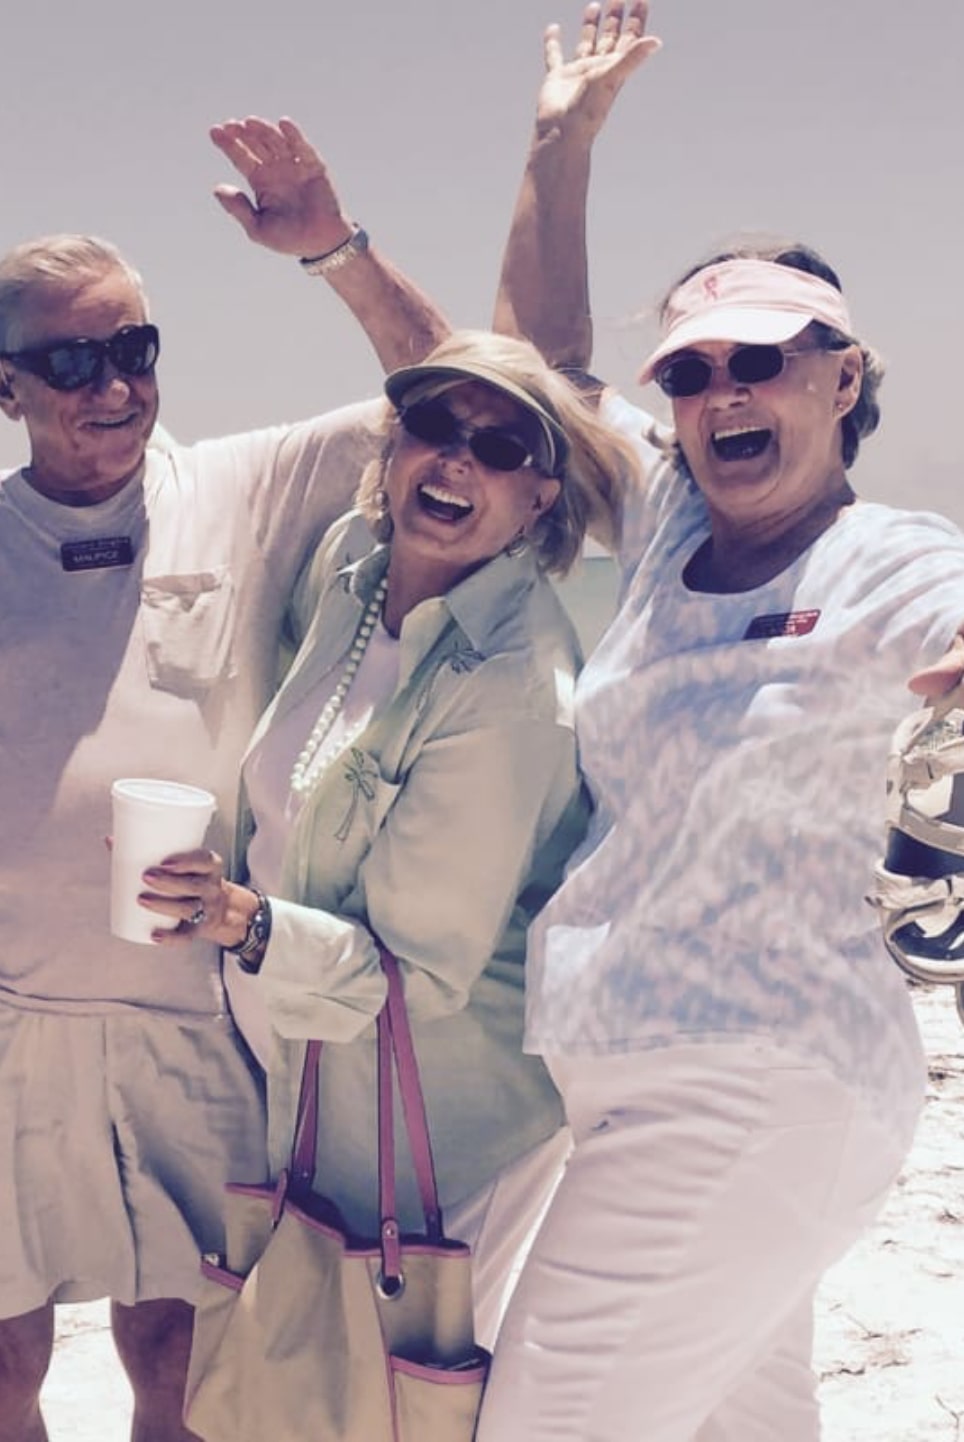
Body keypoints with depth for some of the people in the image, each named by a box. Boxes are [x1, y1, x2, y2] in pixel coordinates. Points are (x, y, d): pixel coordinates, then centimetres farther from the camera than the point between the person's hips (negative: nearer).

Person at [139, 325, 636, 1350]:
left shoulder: (514, 688, -27)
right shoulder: (350, 560, -4)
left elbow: (421, 975, -24)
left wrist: (250, 923, -36)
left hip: (449, 1128, -7)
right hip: (314, 1078, 7)